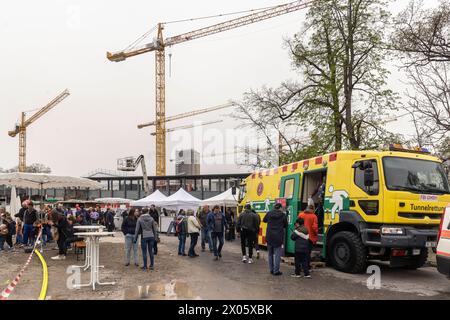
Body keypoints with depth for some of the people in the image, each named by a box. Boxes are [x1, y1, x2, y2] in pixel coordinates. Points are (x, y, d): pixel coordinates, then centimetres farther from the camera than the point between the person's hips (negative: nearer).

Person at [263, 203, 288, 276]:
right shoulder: (283, 215, -7)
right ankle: (276, 271, 1)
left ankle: (272, 269, 21)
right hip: (278, 237, -3)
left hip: (269, 237, 3)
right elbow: (285, 225, 4)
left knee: (270, 254, 16)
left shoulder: (269, 213, 0)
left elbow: (264, 220, 18)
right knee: (277, 254, 2)